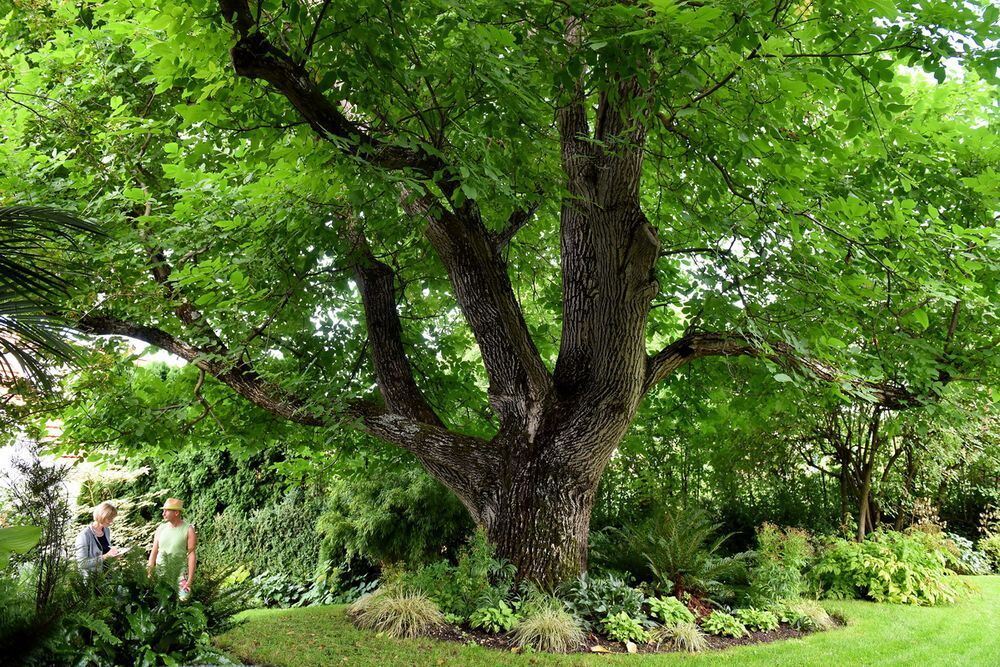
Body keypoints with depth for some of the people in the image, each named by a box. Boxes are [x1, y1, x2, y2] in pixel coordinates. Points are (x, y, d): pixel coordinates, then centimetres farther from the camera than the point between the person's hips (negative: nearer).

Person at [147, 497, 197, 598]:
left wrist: (190, 580, -14)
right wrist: (149, 569, -5)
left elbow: (191, 555, -10)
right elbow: (154, 551, 6)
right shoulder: (161, 528, 4)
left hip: (179, 571, -4)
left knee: (183, 599, -12)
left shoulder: (188, 530, -9)